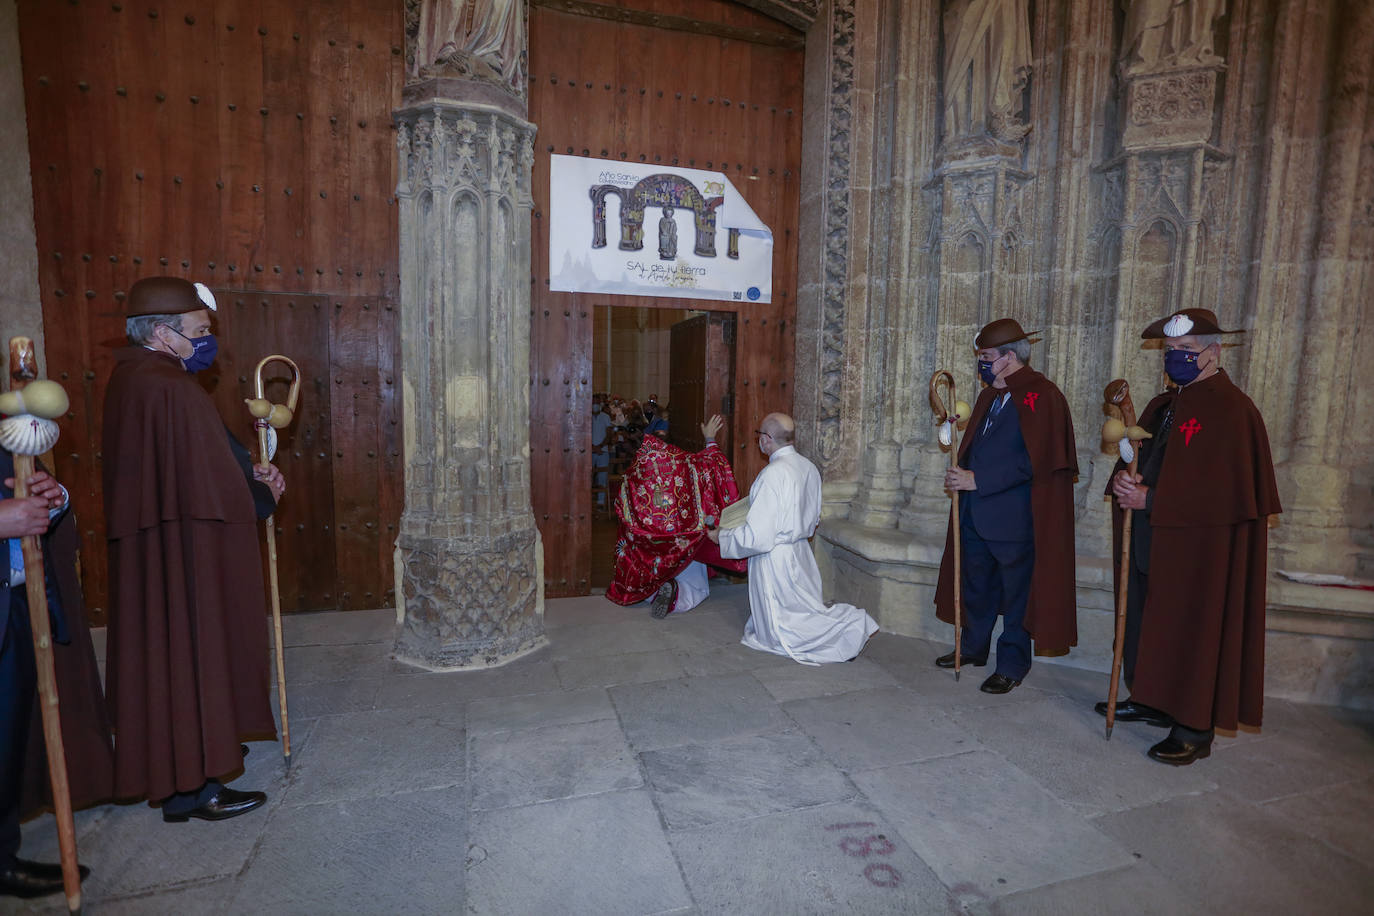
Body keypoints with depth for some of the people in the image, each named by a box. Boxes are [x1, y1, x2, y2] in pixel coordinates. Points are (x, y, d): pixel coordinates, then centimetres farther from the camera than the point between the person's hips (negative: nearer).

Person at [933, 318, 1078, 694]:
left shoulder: (1041, 396, -14)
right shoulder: (991, 395, 13)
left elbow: (1032, 459, -22)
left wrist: (978, 480, -22)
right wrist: (962, 475, 2)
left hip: (1012, 518, -8)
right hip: (976, 514, 9)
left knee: (1015, 591, 7)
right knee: (976, 585, 19)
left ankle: (1012, 664, 21)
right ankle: (973, 647, 36)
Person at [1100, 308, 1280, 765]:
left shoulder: (1231, 410, -14)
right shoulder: (1163, 405, 13)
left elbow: (1222, 492, -20)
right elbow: (1137, 454, 13)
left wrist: (1150, 500, -20)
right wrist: (1123, 478, -10)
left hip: (1197, 549, -8)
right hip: (1151, 543, 8)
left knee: (1192, 633, 2)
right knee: (1146, 625, 16)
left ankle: (1194, 730, 16)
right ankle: (1150, 701, 33)